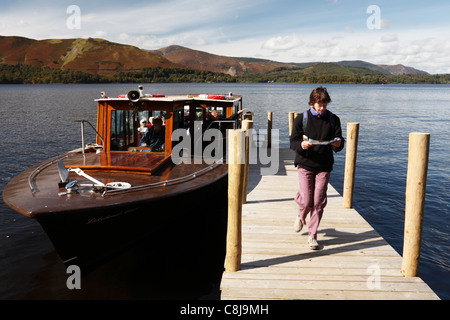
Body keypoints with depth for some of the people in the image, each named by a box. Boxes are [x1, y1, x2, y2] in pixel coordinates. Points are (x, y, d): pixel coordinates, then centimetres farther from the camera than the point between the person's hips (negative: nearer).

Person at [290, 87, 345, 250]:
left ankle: (312, 235, 17)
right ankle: (301, 216, 32)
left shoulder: (333, 119, 6)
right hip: (305, 164, -1)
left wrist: (338, 143, -21)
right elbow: (293, 142, -3)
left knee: (319, 202, 1)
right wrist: (301, 145, -26)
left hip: (324, 166, 2)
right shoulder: (301, 119, 0)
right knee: (306, 201, -6)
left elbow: (340, 141, 5)